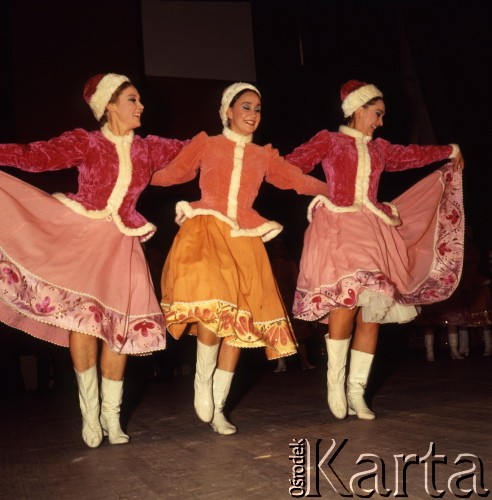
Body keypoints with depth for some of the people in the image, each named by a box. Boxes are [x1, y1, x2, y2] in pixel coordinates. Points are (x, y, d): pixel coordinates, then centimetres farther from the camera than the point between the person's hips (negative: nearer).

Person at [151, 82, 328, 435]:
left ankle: (217, 407, 11)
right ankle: (203, 380, 3)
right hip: (205, 232, -3)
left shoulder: (265, 156, 18)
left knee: (241, 321, -2)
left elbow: (300, 181, 22)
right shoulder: (206, 144, 12)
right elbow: (169, 174, 14)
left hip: (244, 240, 3)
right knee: (213, 308, -25)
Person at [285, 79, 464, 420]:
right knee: (347, 298, -24)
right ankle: (336, 379, -7)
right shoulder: (328, 141, 7)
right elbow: (290, 166, 1)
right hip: (338, 226, -5)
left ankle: (356, 390, 4)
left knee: (372, 310, -3)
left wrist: (450, 151, 49)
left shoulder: (379, 149, 22)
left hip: (372, 231, 6)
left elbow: (414, 155, 37)